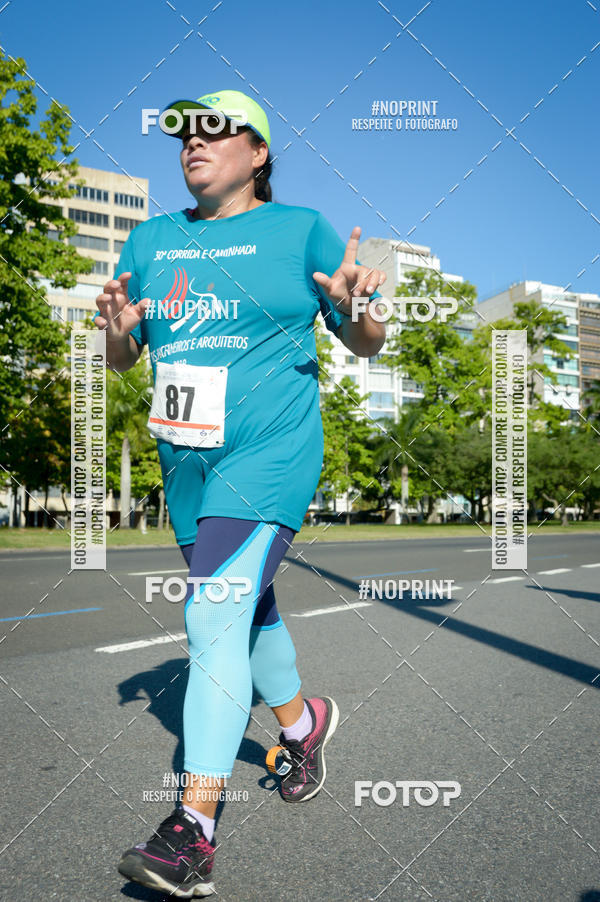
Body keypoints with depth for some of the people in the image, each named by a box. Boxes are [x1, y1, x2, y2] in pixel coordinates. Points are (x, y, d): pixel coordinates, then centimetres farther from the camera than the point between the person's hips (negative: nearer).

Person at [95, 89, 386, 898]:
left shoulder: (301, 229, 2)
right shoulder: (150, 240, 14)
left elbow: (367, 344, 2)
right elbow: (122, 360, 15)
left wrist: (350, 307, -20)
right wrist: (118, 332, -8)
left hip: (270, 456, -6)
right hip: (186, 462, 6)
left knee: (216, 618, -15)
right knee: (243, 609, 18)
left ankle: (193, 831, -3)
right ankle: (302, 721, 44)